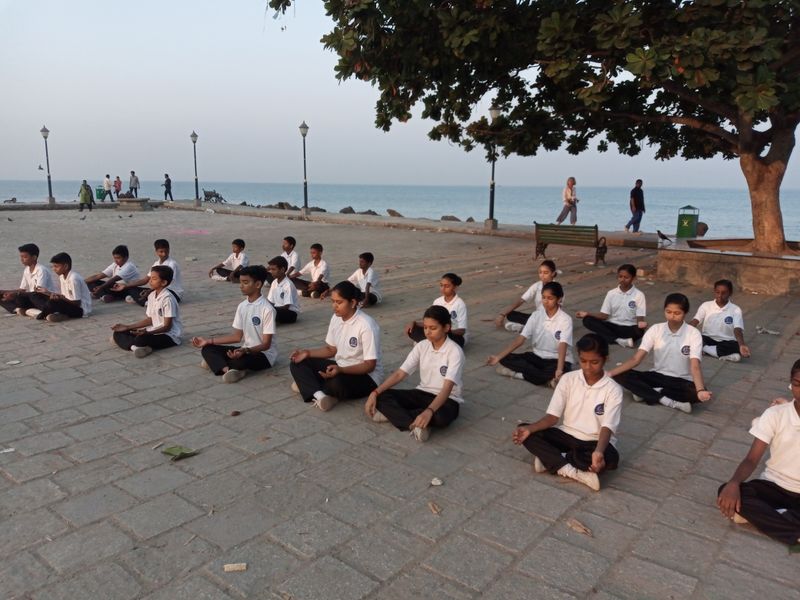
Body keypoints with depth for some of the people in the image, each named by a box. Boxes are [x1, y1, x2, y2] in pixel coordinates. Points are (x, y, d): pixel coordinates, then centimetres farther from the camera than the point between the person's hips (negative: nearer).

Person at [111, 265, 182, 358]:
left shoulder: (167, 298, -18)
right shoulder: (151, 296, 7)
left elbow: (167, 327, -19)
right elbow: (150, 320, 13)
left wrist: (147, 332, -32)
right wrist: (127, 327, 7)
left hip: (169, 336, -9)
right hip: (154, 331, 9)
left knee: (141, 339, -37)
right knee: (118, 333, -1)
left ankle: (125, 341, -9)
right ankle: (135, 347, -25)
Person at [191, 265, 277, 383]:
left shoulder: (267, 309, -18)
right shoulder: (242, 306, 4)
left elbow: (266, 344, -18)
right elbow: (237, 336, 8)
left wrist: (246, 350, -35)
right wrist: (208, 340, 3)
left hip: (264, 355, -7)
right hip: (245, 351, 7)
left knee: (240, 360, -39)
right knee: (207, 349, -8)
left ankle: (216, 362, -10)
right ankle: (229, 369, -31)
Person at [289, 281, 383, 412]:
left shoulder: (366, 326, -23)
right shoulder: (336, 318, -1)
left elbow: (370, 365, -22)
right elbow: (331, 349, 11)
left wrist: (341, 370, -35)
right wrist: (307, 353, -6)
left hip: (366, 376, -8)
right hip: (340, 368, 8)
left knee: (337, 383, -40)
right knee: (297, 364, -6)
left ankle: (308, 385, -10)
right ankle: (319, 394, -30)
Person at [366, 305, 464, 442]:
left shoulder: (454, 351, -18)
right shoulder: (421, 346, -1)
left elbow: (447, 388, -29)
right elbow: (399, 374, -5)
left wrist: (429, 411, -46)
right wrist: (375, 393, -19)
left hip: (447, 399, -5)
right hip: (423, 393, 5)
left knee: (440, 417, -43)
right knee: (381, 397, -18)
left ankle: (393, 414, -27)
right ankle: (416, 424, -32)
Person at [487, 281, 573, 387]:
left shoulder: (565, 319, -14)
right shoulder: (536, 315, -2)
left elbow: (563, 346, -27)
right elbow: (521, 338, -8)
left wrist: (559, 370, -44)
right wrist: (498, 356, -20)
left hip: (557, 360, -4)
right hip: (537, 356, 5)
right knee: (506, 359, -18)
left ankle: (518, 373, -23)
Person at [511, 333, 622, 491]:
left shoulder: (613, 390, -12)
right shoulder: (568, 379, -5)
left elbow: (607, 427, -21)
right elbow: (553, 416, -7)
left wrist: (599, 452, -43)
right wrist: (529, 428, -27)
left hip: (594, 442, -2)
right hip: (567, 434, 3)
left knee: (610, 458, -37)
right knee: (527, 434, -20)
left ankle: (550, 459, -23)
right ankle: (571, 471, -30)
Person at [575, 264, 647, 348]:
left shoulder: (639, 295, -4)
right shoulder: (611, 293, 4)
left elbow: (640, 317, -8)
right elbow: (604, 315, 3)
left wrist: (641, 323, -34)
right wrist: (587, 314, -12)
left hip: (629, 328, -3)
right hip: (612, 326, 3)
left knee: (639, 330, -38)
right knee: (587, 320, -24)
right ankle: (619, 340, -33)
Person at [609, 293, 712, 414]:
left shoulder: (693, 334, -13)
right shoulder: (655, 329, -6)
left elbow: (695, 366, -25)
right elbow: (636, 359, -11)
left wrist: (700, 390, -46)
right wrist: (609, 373, -25)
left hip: (682, 381, -2)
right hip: (658, 376, 2)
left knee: (696, 393, -36)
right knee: (621, 376, -22)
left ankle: (646, 393, -23)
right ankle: (668, 401, -28)